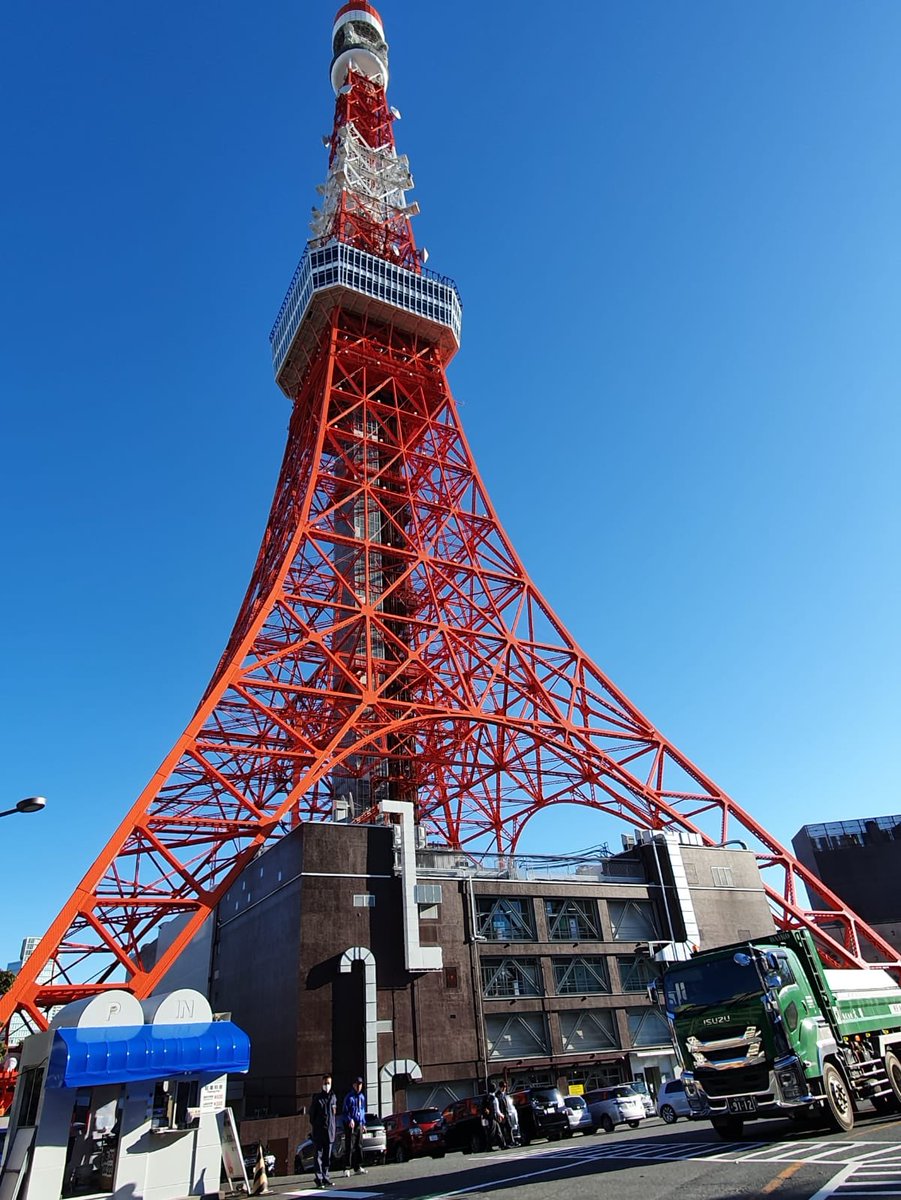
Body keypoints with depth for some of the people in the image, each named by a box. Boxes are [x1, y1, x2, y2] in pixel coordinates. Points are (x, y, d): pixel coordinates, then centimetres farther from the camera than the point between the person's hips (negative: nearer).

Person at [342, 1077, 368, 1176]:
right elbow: (344, 1112, -8)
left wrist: (364, 1123, 18)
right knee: (349, 1147, -8)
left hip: (359, 1124, 6)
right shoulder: (349, 1097, -7)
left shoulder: (362, 1096, 13)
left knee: (359, 1146, 9)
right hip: (350, 1125, -6)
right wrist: (349, 1120, -22)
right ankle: (347, 1169, -3)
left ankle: (358, 1167, 16)